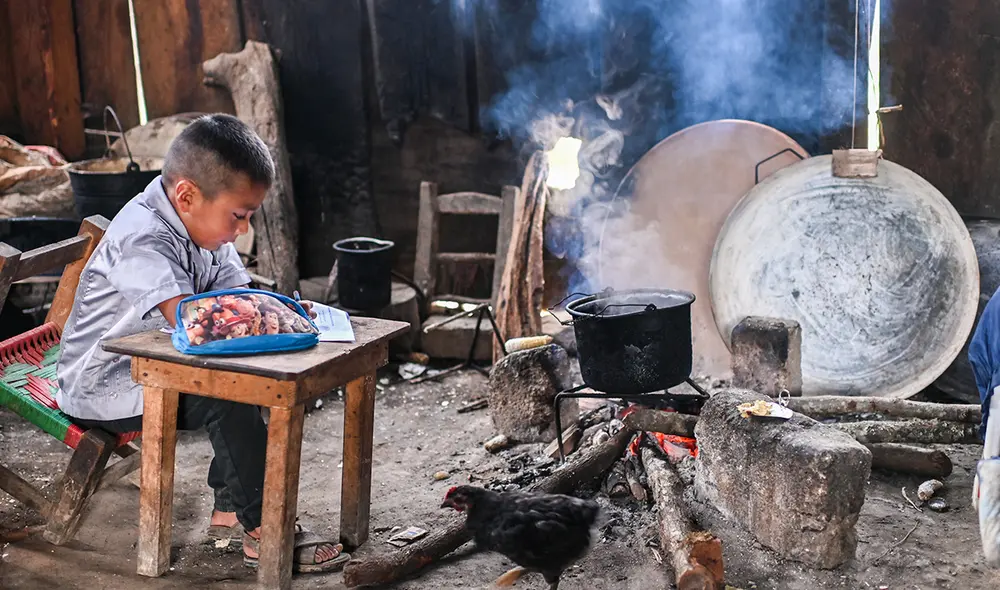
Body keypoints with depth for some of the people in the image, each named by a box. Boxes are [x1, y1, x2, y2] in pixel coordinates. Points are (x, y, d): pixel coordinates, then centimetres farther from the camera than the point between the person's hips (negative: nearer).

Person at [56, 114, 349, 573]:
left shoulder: (202, 224, 2)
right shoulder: (144, 239, -28)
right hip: (104, 385, -9)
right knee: (226, 399, -25)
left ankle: (229, 511, 5)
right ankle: (262, 533, -15)